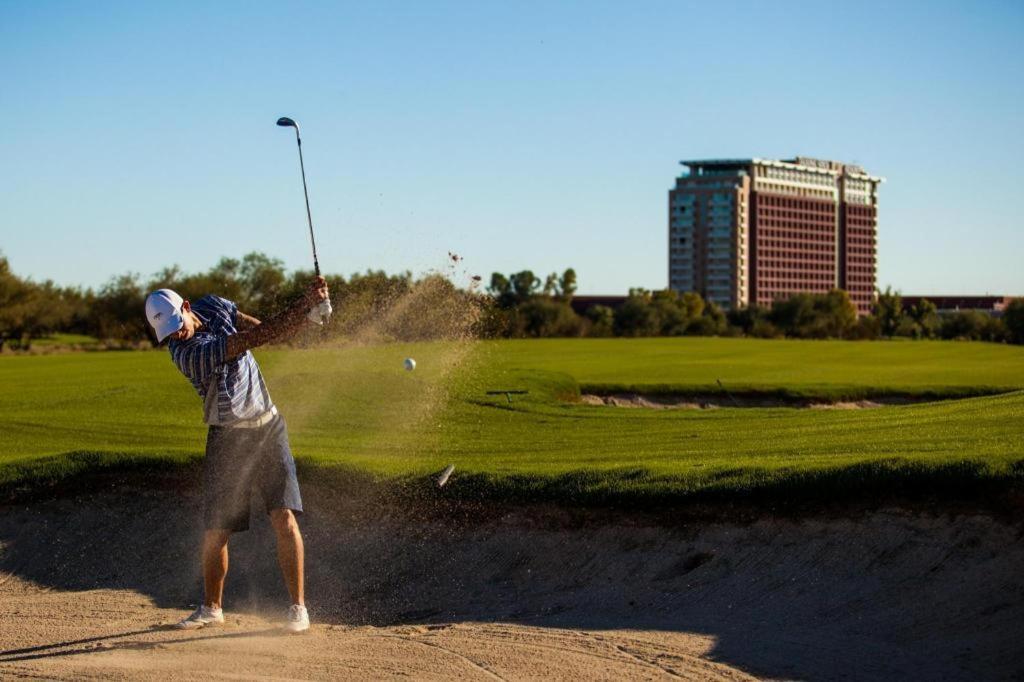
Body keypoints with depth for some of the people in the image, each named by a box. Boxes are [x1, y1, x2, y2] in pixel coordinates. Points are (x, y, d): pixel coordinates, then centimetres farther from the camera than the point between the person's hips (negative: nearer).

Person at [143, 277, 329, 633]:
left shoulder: (213, 306, -4)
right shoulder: (185, 353, -24)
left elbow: (274, 334, 1)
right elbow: (258, 336, -29)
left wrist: (309, 306, -16)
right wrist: (305, 305, -30)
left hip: (267, 426, 3)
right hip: (227, 437, -3)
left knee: (284, 516, -9)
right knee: (215, 532, 2)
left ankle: (298, 606, -3)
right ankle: (212, 608, 24)